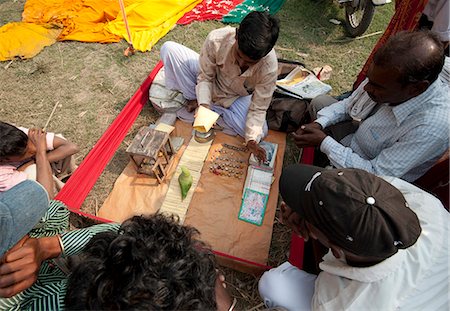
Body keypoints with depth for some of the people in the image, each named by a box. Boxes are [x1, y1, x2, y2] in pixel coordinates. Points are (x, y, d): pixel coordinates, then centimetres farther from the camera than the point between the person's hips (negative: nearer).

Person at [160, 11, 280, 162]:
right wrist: (203, 104, -32)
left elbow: (258, 108, -23)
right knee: (169, 48, -17)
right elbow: (205, 76, -17)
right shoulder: (216, 39, -32)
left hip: (238, 97, 1)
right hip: (211, 84, 0)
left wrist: (252, 139, -33)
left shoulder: (269, 67, -32)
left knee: (260, 132, -25)